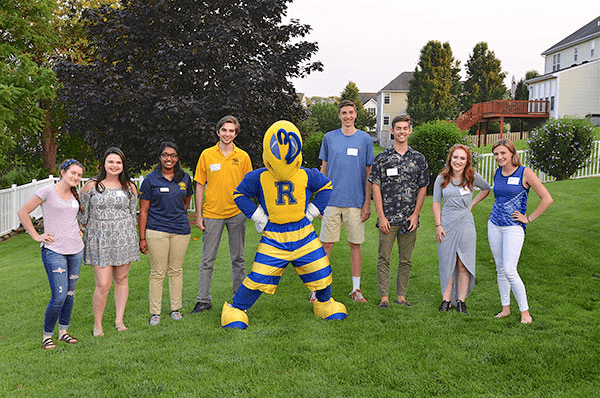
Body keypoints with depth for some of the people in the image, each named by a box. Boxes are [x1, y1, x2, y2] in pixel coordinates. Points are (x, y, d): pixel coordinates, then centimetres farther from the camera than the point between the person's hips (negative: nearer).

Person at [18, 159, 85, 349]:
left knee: (70, 294, 11)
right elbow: (23, 212, -4)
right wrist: (36, 236, -7)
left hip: (76, 249, 6)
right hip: (54, 251, -6)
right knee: (59, 297, -9)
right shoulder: (48, 191, -8)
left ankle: (63, 331, 25)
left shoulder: (75, 195, 10)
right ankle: (47, 335, 9)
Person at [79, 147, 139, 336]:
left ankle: (119, 320, 22)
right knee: (103, 285, -6)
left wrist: (132, 237, 13)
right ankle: (97, 324, 10)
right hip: (99, 239, -2)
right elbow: (83, 214, 8)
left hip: (124, 238, 3)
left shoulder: (130, 187, 6)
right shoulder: (92, 186, 0)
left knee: (122, 279, 9)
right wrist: (89, 230, 10)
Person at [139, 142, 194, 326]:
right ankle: (155, 313, 9)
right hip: (156, 231, -3)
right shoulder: (150, 180, -1)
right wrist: (142, 238, -4)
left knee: (176, 271, 10)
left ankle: (176, 309, 21)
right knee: (158, 272, 0)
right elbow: (143, 211, -1)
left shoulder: (185, 178, 7)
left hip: (181, 230, 3)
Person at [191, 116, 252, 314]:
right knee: (207, 260, 3)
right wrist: (198, 214, 0)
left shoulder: (243, 156, 3)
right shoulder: (207, 155, 1)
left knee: (238, 259, 9)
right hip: (212, 214, -1)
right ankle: (203, 300, 11)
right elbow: (200, 185, 3)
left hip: (236, 214, 1)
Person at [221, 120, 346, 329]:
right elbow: (240, 194, 6)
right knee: (259, 278, -6)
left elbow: (326, 187, 15)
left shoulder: (306, 176, -3)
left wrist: (312, 211, 7)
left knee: (320, 273, 7)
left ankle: (324, 304, 37)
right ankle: (235, 309, 15)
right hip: (273, 236, -2)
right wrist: (257, 216, -2)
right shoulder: (259, 178, -8)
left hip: (303, 234, 3)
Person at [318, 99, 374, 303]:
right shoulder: (329, 138, 7)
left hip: (356, 201, 0)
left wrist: (367, 202, 0)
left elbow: (368, 173, 5)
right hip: (332, 200, 0)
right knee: (326, 244, 0)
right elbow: (323, 170, 11)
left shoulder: (364, 139, 4)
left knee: (355, 244, 5)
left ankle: (356, 289, 15)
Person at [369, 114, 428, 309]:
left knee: (406, 260, 7)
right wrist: (381, 216, -8)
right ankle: (384, 297, 7)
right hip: (388, 218, -2)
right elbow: (376, 187, -1)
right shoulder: (382, 158, 1)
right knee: (384, 258, -1)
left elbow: (422, 188, 8)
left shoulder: (419, 159, 7)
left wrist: (415, 214, -2)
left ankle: (401, 296, 16)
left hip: (409, 219, 2)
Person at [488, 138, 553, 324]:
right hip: (494, 225, 6)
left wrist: (528, 218, -9)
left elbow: (547, 199, -12)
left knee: (510, 271, -11)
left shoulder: (525, 173, -10)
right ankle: (505, 308, 21)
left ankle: (525, 312, 2)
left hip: (513, 227, -6)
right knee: (500, 269, 10)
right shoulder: (496, 173, 7)